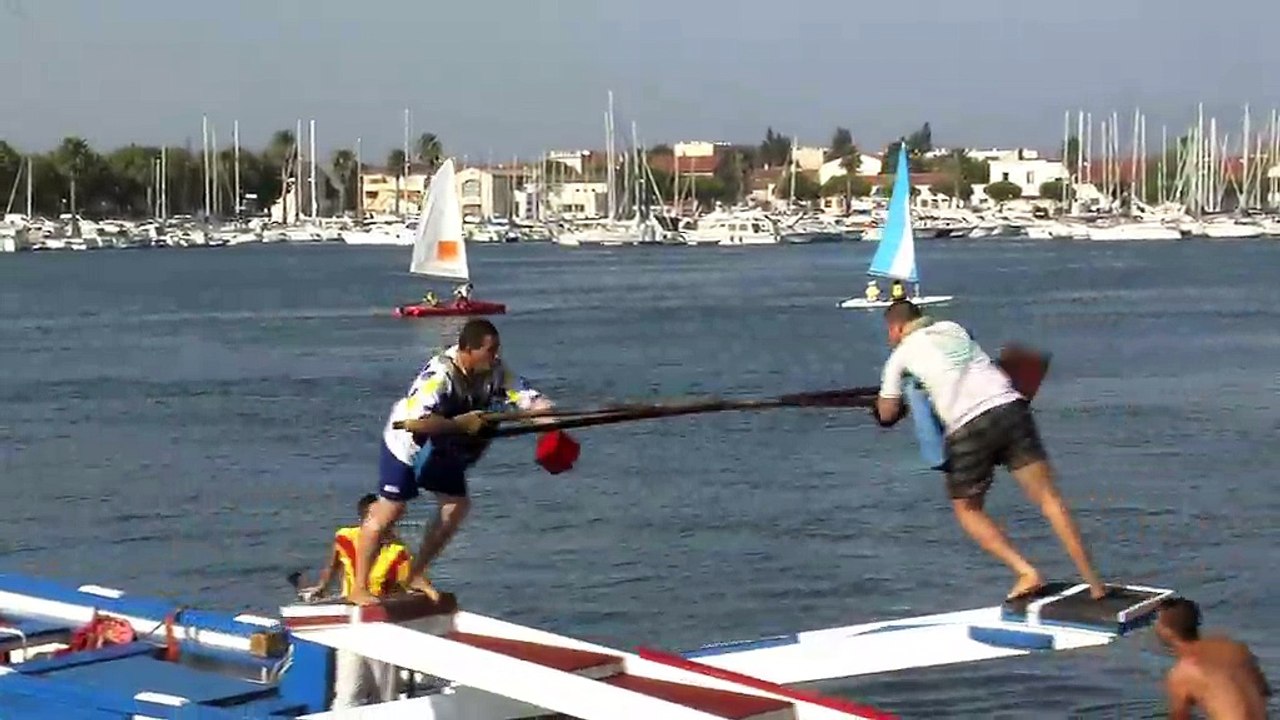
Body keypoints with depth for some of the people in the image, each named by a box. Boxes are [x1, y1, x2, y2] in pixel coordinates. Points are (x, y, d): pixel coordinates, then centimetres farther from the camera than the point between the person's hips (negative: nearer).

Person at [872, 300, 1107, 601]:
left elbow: (887, 414, 14)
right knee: (1047, 497, 1)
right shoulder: (954, 329, 24)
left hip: (967, 427, -4)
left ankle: (1026, 572, 0)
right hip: (1010, 407, 4)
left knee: (967, 509, 16)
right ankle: (1093, 582, -6)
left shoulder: (903, 354, 11)